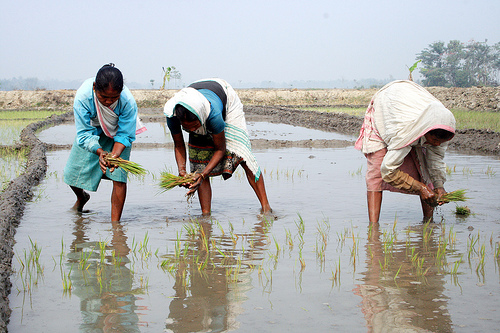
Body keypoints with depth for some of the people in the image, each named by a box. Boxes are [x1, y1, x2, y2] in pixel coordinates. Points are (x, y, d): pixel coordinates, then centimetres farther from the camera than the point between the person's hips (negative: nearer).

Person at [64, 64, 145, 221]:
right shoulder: (83, 96, -36)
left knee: (119, 175, -17)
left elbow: (124, 135, -26)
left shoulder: (128, 101, -37)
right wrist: (100, 152, -51)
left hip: (117, 132, -1)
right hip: (92, 130, 1)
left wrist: (115, 155, -46)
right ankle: (81, 197, 42)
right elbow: (84, 134, -32)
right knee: (72, 173, 5)